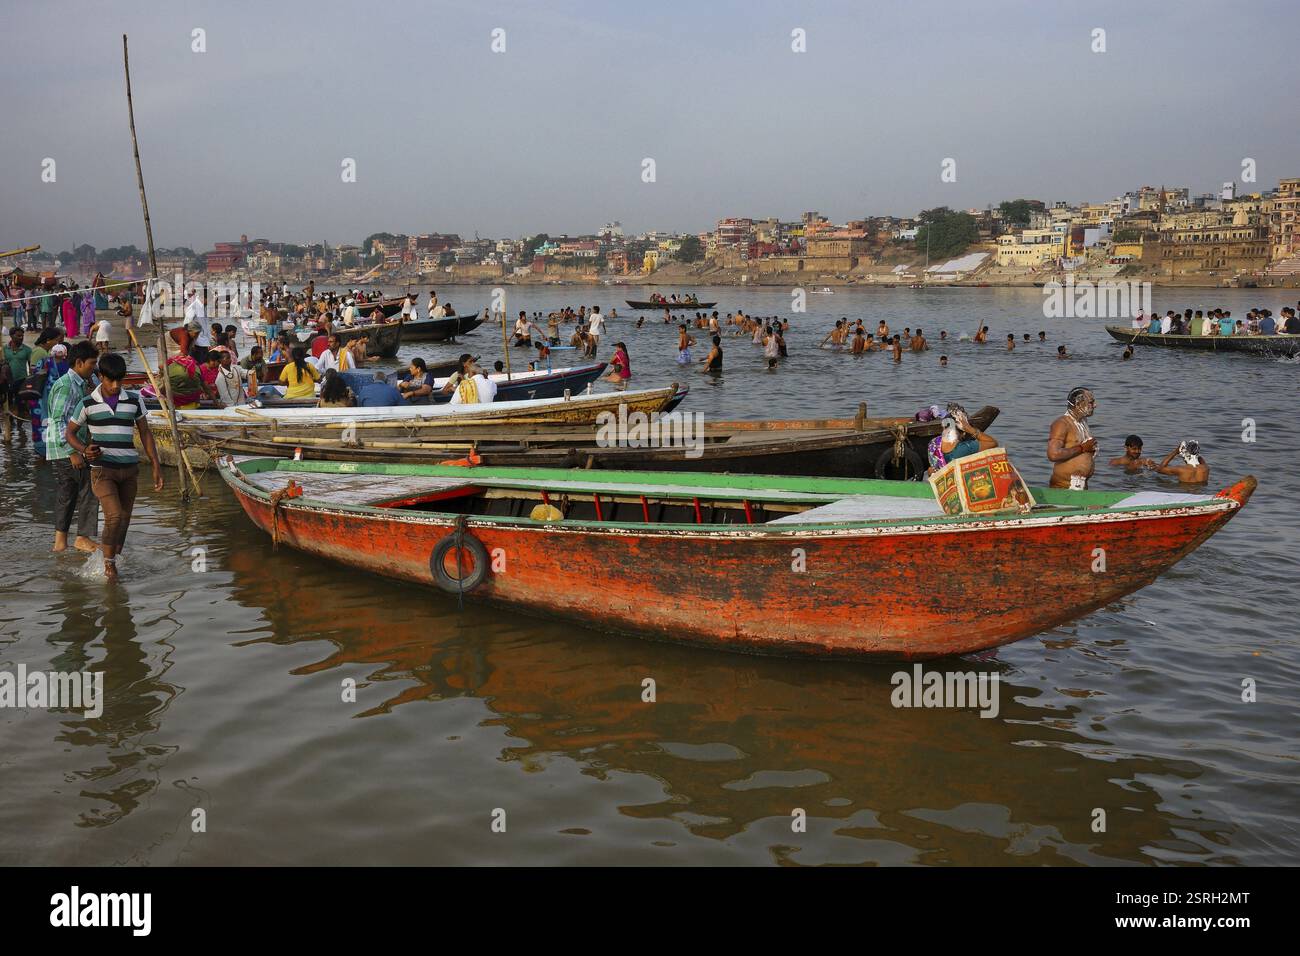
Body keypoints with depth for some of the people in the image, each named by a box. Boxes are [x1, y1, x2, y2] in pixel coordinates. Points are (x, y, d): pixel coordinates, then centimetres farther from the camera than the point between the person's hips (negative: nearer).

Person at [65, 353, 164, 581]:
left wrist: (156, 466, 6)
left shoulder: (134, 400, 4)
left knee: (124, 519, 7)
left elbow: (145, 433, 10)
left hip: (129, 468, 3)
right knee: (114, 516, -17)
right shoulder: (88, 404, -2)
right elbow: (69, 432, 9)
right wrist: (84, 450, -12)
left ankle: (114, 559, 22)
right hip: (102, 469, -3)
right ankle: (108, 562, -1)